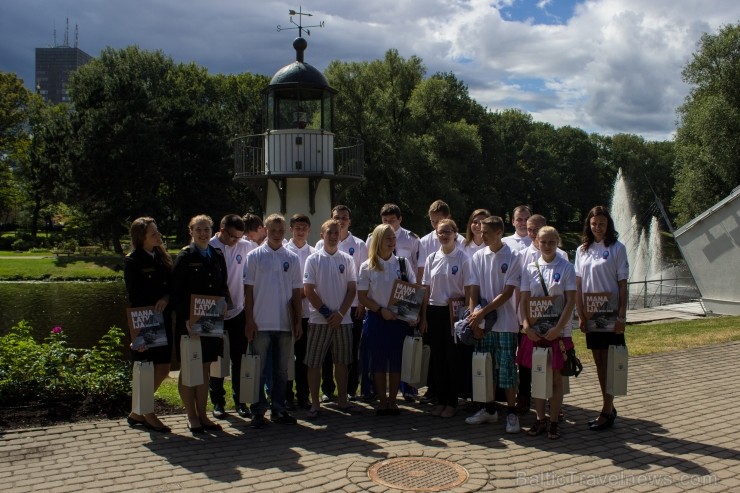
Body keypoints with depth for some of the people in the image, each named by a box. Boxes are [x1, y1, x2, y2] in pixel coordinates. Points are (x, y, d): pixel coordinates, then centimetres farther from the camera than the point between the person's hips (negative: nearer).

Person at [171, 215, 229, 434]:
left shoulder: (218, 256, 10)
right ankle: (192, 417, 14)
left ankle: (202, 415, 20)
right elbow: (176, 292, -8)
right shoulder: (184, 257, -5)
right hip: (189, 323, -5)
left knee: (205, 369, 11)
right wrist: (186, 319, -16)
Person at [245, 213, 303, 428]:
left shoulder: (292, 258, 7)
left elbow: (296, 292, 9)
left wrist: (297, 321, 4)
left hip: (284, 323, 3)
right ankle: (258, 411, 11)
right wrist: (249, 320, -7)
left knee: (281, 370, 10)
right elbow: (248, 290, -1)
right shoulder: (255, 256, 1)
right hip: (261, 323, -2)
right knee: (258, 369, 3)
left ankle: (279, 409, 20)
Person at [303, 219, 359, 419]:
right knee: (314, 363, 1)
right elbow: (308, 290, -5)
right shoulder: (313, 259, -1)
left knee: (342, 362, 10)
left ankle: (343, 401, 21)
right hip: (319, 320, -2)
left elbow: (352, 289, 3)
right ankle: (315, 404, 10)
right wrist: (326, 313, -10)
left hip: (342, 319, 2)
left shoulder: (347, 260, 5)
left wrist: (340, 313, -8)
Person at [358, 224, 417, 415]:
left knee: (396, 361, 5)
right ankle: (382, 401, 17)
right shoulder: (367, 267, -1)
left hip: (399, 318, 1)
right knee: (378, 362, 5)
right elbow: (362, 296, -2)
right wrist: (381, 310, -14)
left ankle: (392, 400, 18)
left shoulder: (402, 263, 4)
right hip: (376, 318, -1)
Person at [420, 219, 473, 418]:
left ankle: (452, 402, 14)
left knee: (454, 357, 2)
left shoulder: (463, 258, -6)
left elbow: (468, 289, -6)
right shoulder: (432, 258, 6)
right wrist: (424, 317, 5)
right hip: (435, 312, 4)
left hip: (455, 312, -4)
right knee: (437, 357, 8)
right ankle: (441, 400, 20)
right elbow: (426, 290, 8)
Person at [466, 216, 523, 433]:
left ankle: (511, 413, 11)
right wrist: (473, 316, -6)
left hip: (506, 323, -4)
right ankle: (490, 410, 23)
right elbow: (474, 289, 4)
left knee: (507, 368, 0)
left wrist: (483, 311, -15)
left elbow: (508, 293, -12)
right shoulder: (478, 256, 4)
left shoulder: (512, 257, -8)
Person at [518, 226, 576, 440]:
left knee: (556, 377, 4)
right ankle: (540, 420, 19)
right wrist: (526, 324, -11)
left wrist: (558, 328, -15)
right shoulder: (530, 267, 4)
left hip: (558, 330, -2)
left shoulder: (566, 267, -3)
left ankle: (554, 422, 13)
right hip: (534, 330, 2)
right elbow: (524, 299, 3)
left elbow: (571, 301, -7)